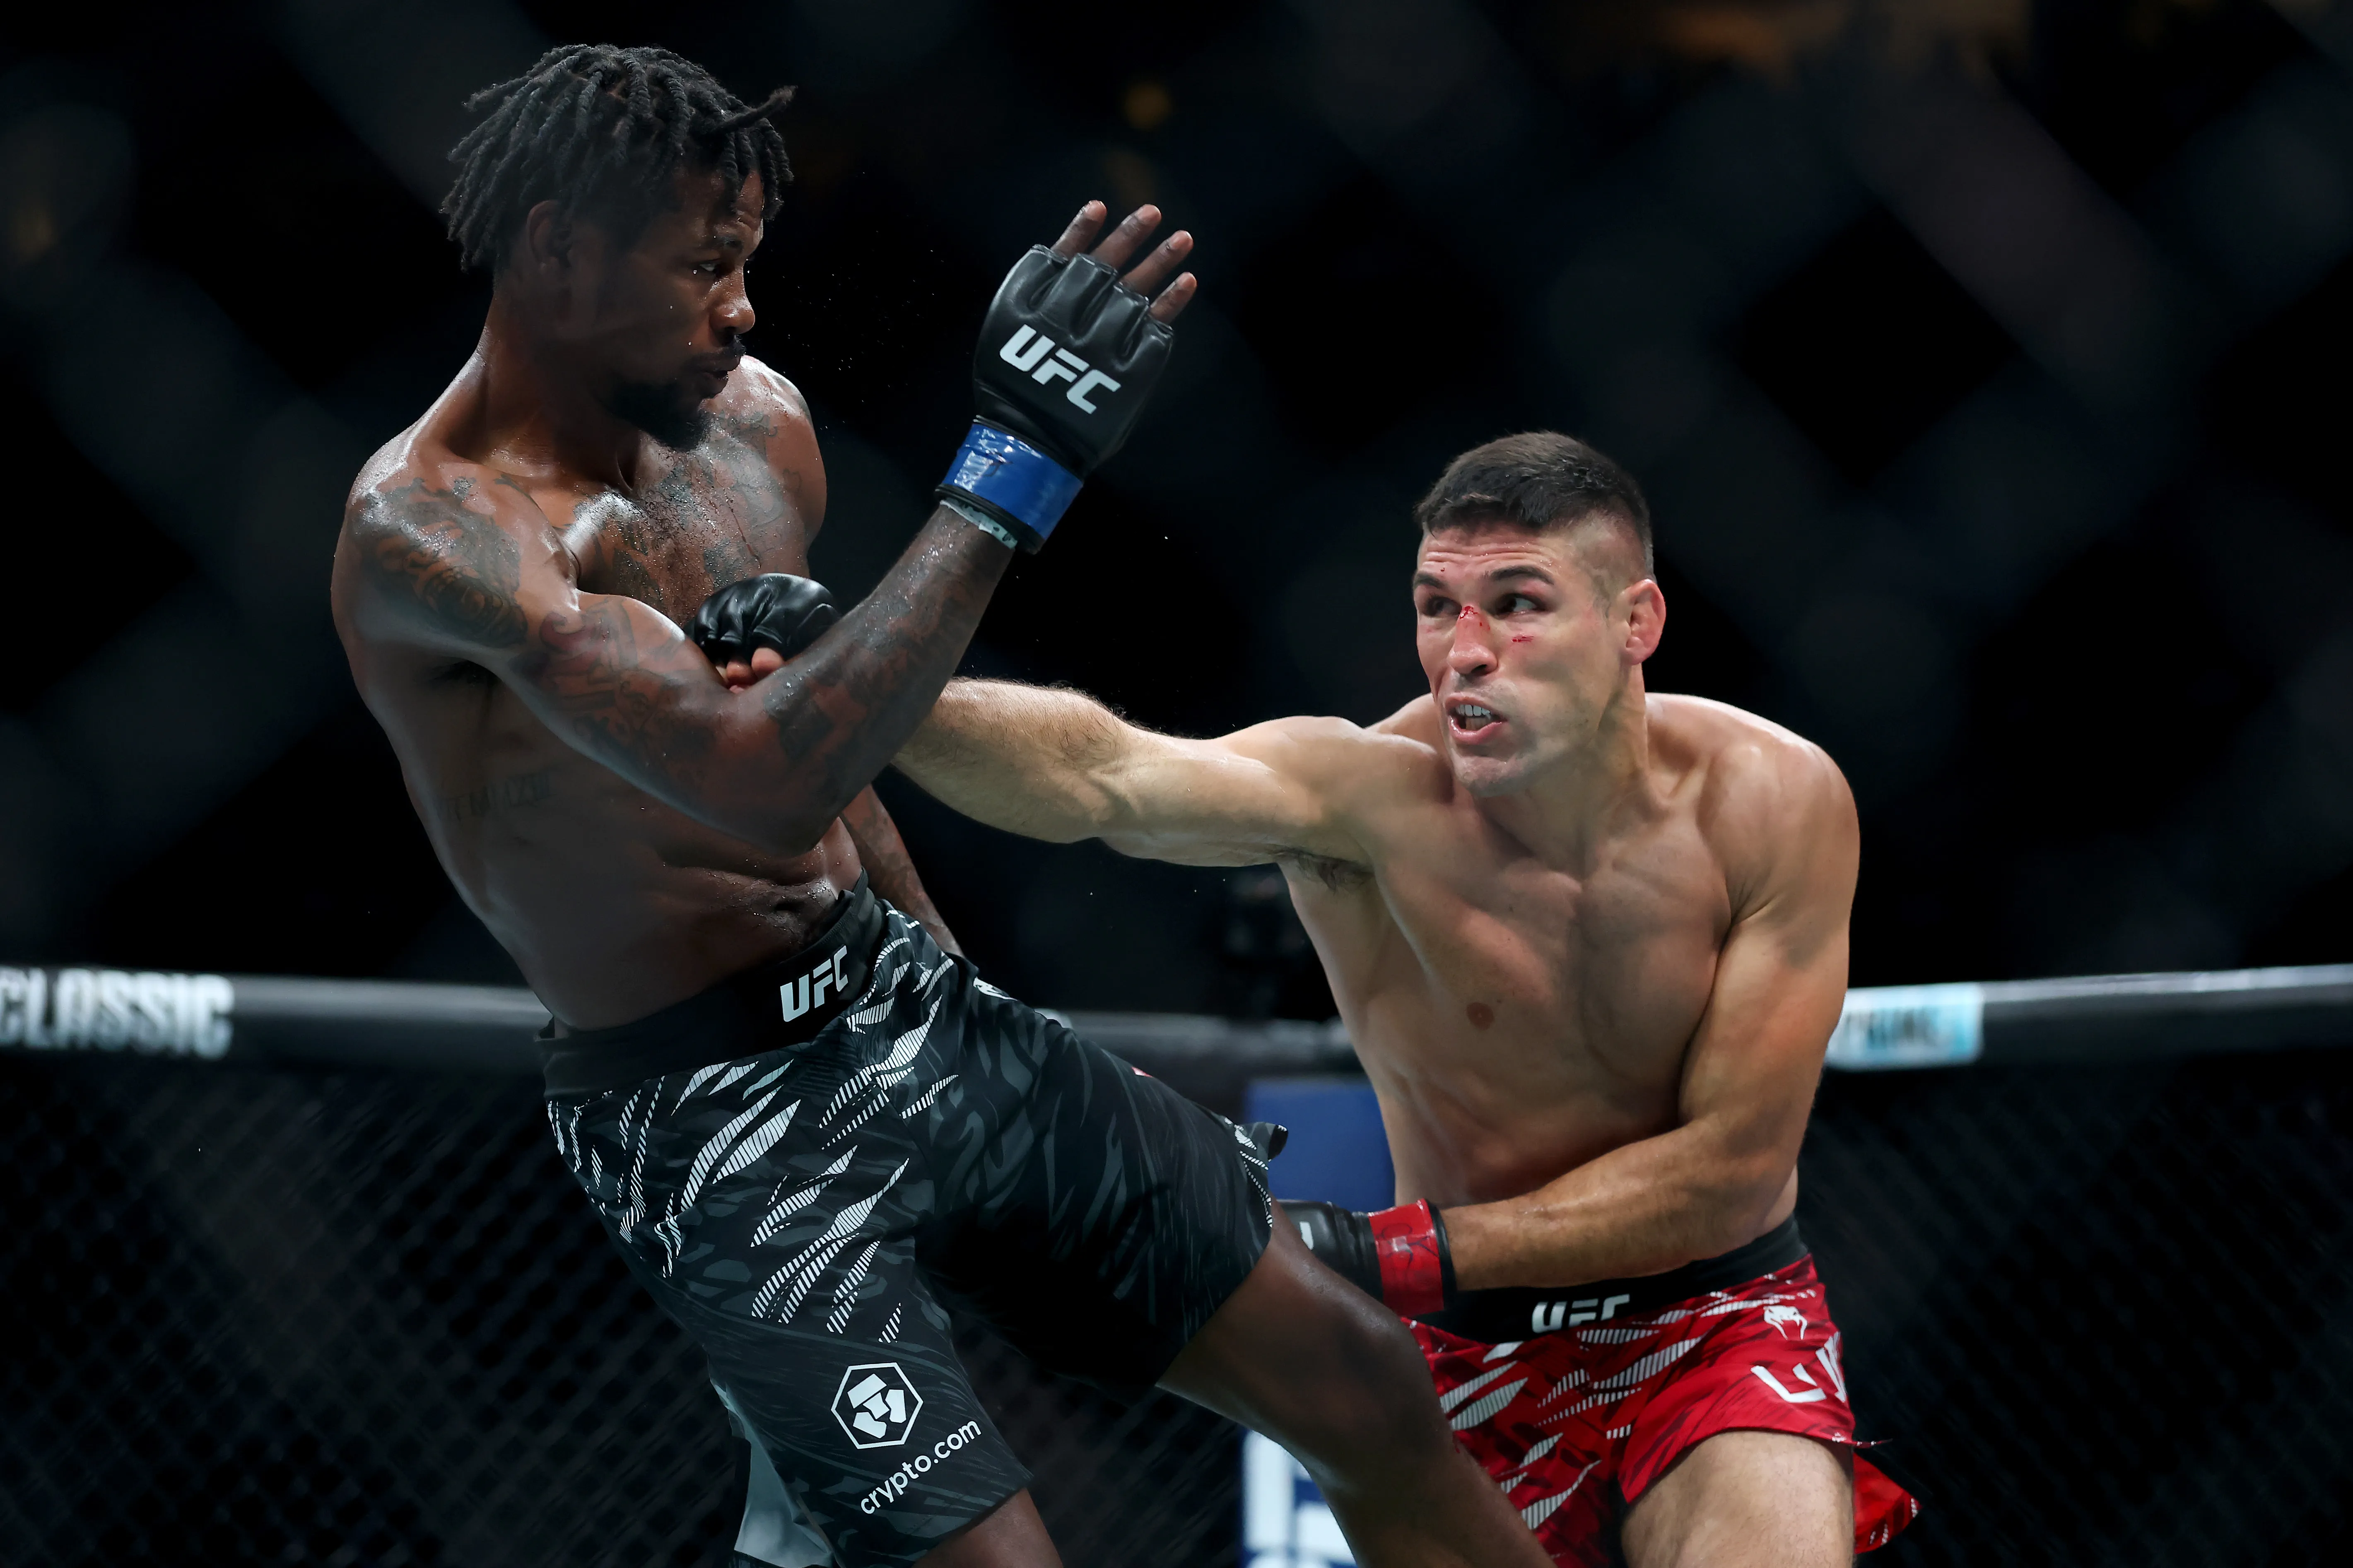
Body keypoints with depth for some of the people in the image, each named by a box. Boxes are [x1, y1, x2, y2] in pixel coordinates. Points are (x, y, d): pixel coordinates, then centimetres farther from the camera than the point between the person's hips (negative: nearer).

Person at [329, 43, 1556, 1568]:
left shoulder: (758, 421, 5)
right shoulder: (430, 529, -20)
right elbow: (760, 783, -32)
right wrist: (1011, 479, -31)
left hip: (914, 1002, 8)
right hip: (719, 1115, -8)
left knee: (1366, 1380, 7)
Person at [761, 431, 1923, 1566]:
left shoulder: (1777, 801, -16)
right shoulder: (1372, 790, -20)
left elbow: (1735, 1165, -14)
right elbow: (1106, 776, -40)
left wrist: (1402, 1253, -20)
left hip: (1718, 1319, -1)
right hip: (1475, 1349, 1)